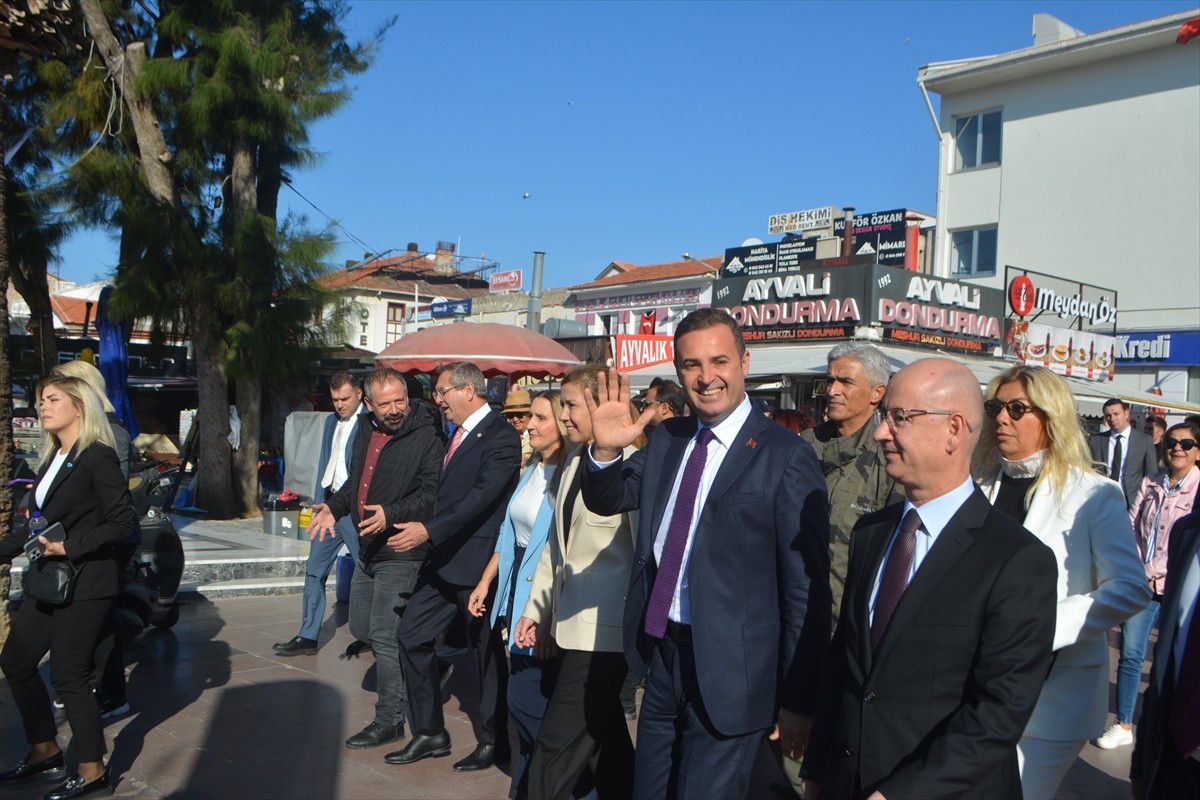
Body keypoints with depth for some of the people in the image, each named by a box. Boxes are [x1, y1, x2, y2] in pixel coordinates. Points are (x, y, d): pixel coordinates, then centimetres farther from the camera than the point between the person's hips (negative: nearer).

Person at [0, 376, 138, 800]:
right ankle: (45, 753, 32)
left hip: (86, 585, -9)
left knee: (68, 675, -4)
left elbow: (123, 521, -19)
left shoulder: (98, 457, -14)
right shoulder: (52, 459, 12)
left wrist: (70, 546, -22)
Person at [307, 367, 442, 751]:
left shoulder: (426, 436, -15)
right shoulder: (365, 430, 10)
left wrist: (391, 514, -30)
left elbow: (432, 493, -20)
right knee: (361, 627, 17)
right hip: (367, 549, 9)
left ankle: (389, 720, 7)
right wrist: (334, 507, 7)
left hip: (401, 551, -8)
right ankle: (401, 673, 39)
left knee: (385, 635, -6)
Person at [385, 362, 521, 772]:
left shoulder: (500, 436, -15)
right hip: (443, 559, 9)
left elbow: (483, 495, -25)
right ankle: (430, 733, 21)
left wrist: (429, 530, -28)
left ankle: (493, 741, 21)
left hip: (476, 561, -9)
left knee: (486, 650, 5)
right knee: (411, 635, 8)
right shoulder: (458, 433, 13)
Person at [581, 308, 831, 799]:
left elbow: (806, 590, -14)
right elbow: (606, 501, 12)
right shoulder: (666, 439, 5)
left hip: (728, 671, -6)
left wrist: (798, 701, -11)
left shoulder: (786, 458, -15)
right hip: (661, 655, 7)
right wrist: (606, 450, -11)